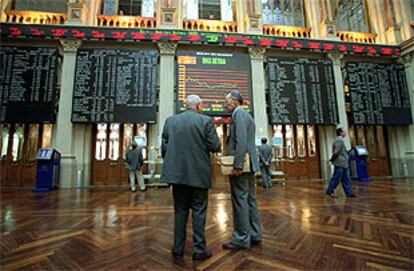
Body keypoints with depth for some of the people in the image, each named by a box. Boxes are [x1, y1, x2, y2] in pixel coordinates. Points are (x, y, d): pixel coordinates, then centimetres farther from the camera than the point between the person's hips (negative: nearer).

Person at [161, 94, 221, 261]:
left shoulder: (170, 121, 4)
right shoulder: (206, 121, -5)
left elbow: (164, 148, 3)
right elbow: (215, 147, -8)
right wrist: (205, 145, 14)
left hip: (177, 173, 4)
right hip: (198, 174, -3)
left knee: (180, 211, 16)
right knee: (198, 211, 9)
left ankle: (178, 249, 25)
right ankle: (199, 250, 18)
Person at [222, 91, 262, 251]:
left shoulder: (239, 114, -8)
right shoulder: (247, 116, 21)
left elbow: (241, 140, -20)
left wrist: (237, 165, -22)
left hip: (241, 165, -10)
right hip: (249, 165, 10)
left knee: (240, 201, -3)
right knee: (250, 200, 14)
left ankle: (241, 239, 8)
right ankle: (254, 235, 24)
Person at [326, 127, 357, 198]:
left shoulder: (340, 140, 17)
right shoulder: (339, 141, -15)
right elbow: (336, 152, -20)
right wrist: (332, 159, -9)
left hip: (343, 164, 10)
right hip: (339, 164, -10)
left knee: (346, 179, 12)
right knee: (336, 178, -3)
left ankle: (349, 192, 18)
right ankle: (329, 191, 6)